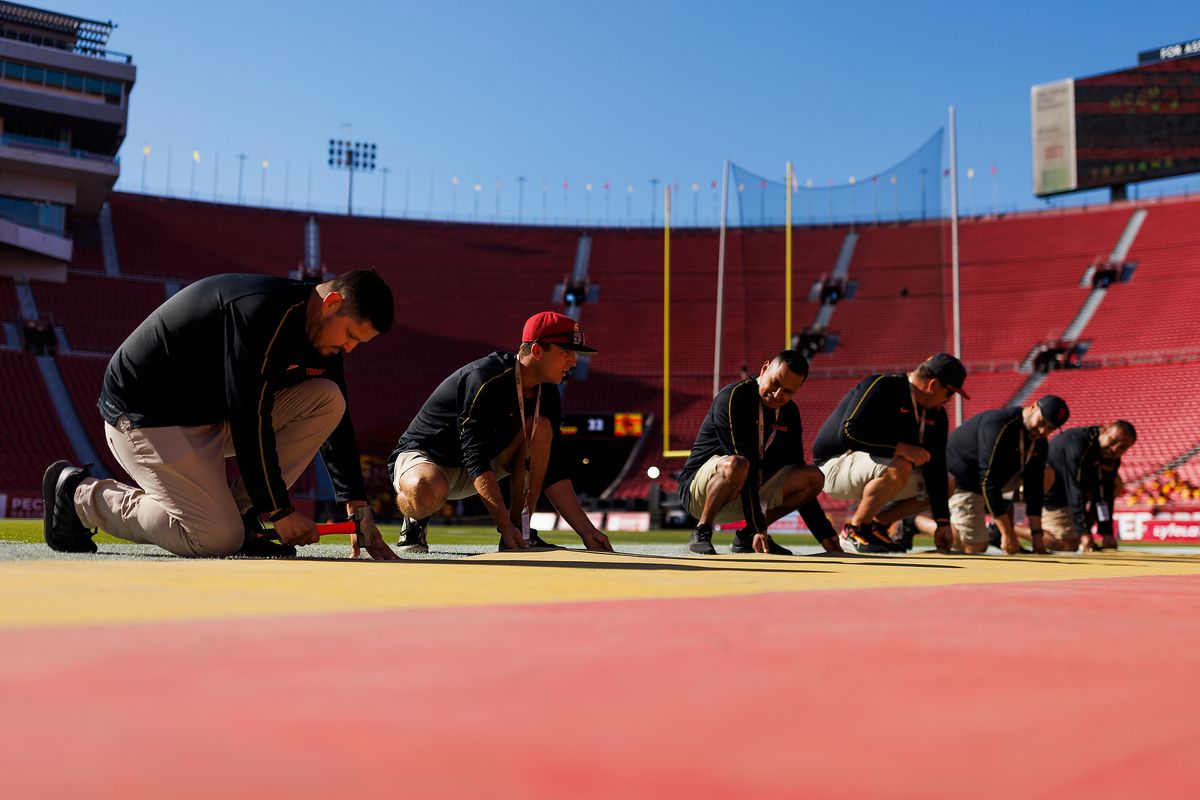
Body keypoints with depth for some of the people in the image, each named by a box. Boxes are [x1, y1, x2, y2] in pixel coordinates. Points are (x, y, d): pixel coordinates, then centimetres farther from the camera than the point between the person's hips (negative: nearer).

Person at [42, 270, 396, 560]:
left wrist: (357, 508, 4)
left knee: (327, 400, -6)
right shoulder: (264, 313, -27)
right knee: (218, 540, -18)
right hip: (143, 417, -9)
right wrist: (280, 511, -20)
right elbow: (249, 419, -27)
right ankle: (80, 493, 0)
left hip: (214, 414, 9)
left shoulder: (319, 330, 2)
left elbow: (335, 418, 9)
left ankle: (236, 510, 0)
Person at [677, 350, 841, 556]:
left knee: (814, 477, -5)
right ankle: (702, 532, -16)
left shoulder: (789, 413, 4)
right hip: (698, 490, -7)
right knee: (736, 465, -38)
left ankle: (747, 536, -1)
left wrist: (824, 533, 3)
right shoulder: (733, 398, -19)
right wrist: (758, 526, -30)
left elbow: (797, 477, 8)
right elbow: (743, 465, -26)